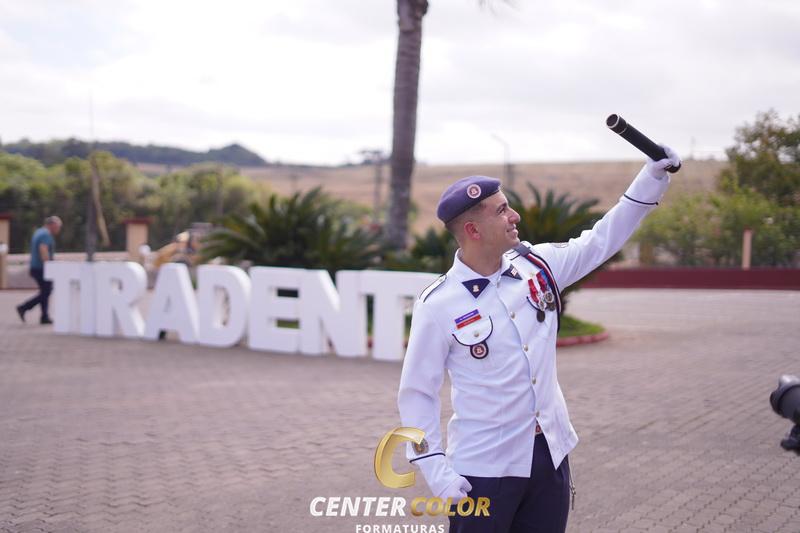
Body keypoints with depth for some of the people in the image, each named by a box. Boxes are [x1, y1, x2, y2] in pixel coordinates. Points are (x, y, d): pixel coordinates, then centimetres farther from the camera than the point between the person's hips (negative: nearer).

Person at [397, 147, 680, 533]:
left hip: (551, 456, 5)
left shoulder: (537, 265, 0)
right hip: (483, 469, -5)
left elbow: (603, 240, 9)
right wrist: (435, 469, -15)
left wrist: (654, 175, 2)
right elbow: (417, 393, -9)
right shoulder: (438, 305, -14)